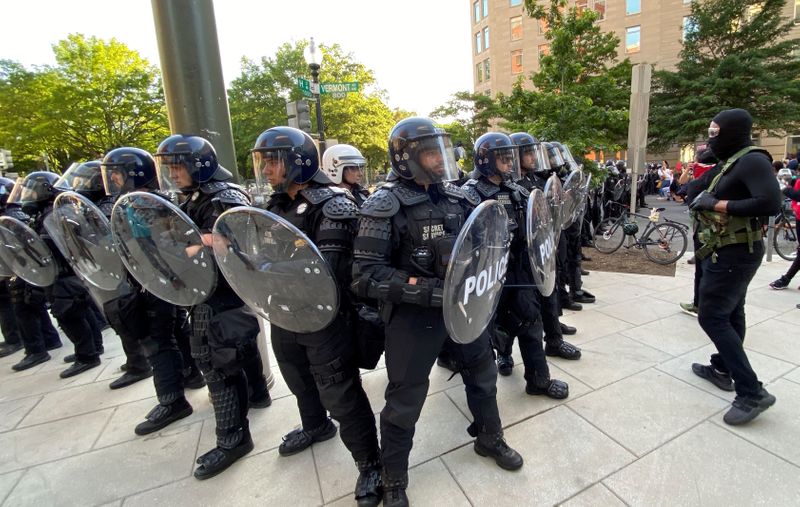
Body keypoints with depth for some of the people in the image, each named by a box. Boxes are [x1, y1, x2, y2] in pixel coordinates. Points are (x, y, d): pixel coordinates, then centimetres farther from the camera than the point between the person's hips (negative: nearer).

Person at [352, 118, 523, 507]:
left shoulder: (456, 197, 2)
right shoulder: (385, 207, -16)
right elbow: (365, 276, -22)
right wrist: (425, 290, -28)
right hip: (413, 316, -6)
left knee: (482, 372, 23)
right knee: (405, 401, 9)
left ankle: (489, 439, 53)